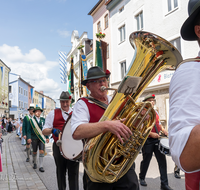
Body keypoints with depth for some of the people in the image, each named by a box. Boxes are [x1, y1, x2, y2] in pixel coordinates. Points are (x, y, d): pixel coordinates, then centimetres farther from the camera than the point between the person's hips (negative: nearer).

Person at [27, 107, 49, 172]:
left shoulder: (43, 120, 5)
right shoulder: (31, 120, -1)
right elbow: (29, 130, -3)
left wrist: (47, 137, 6)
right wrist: (28, 138, -13)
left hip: (42, 138, 1)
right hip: (34, 138, -1)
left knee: (42, 151, -7)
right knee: (34, 152, 11)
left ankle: (41, 166, -2)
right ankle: (34, 163, 35)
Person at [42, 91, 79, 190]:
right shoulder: (53, 113, 7)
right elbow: (44, 131, 2)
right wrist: (53, 130, -19)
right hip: (58, 147, 1)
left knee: (73, 172, 1)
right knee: (60, 171, 14)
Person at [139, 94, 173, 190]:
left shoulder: (155, 112, 14)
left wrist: (163, 129, 2)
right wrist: (151, 134, -20)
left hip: (158, 139, 6)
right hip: (147, 141, -5)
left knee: (162, 160, 1)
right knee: (146, 161, 8)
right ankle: (142, 178, 31)